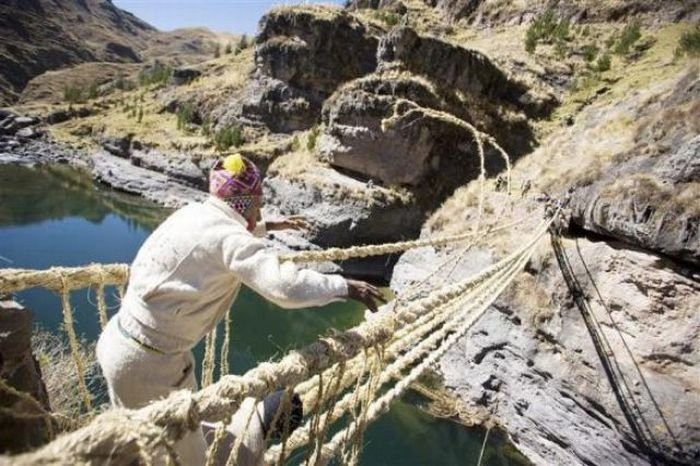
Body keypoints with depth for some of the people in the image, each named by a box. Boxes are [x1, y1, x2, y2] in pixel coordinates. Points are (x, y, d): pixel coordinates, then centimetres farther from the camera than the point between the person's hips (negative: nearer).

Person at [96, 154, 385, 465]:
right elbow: (285, 287, -36)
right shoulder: (229, 238, -24)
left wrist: (271, 226, 34)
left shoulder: (194, 213, 2)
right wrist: (346, 287, -24)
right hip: (145, 360, -9)